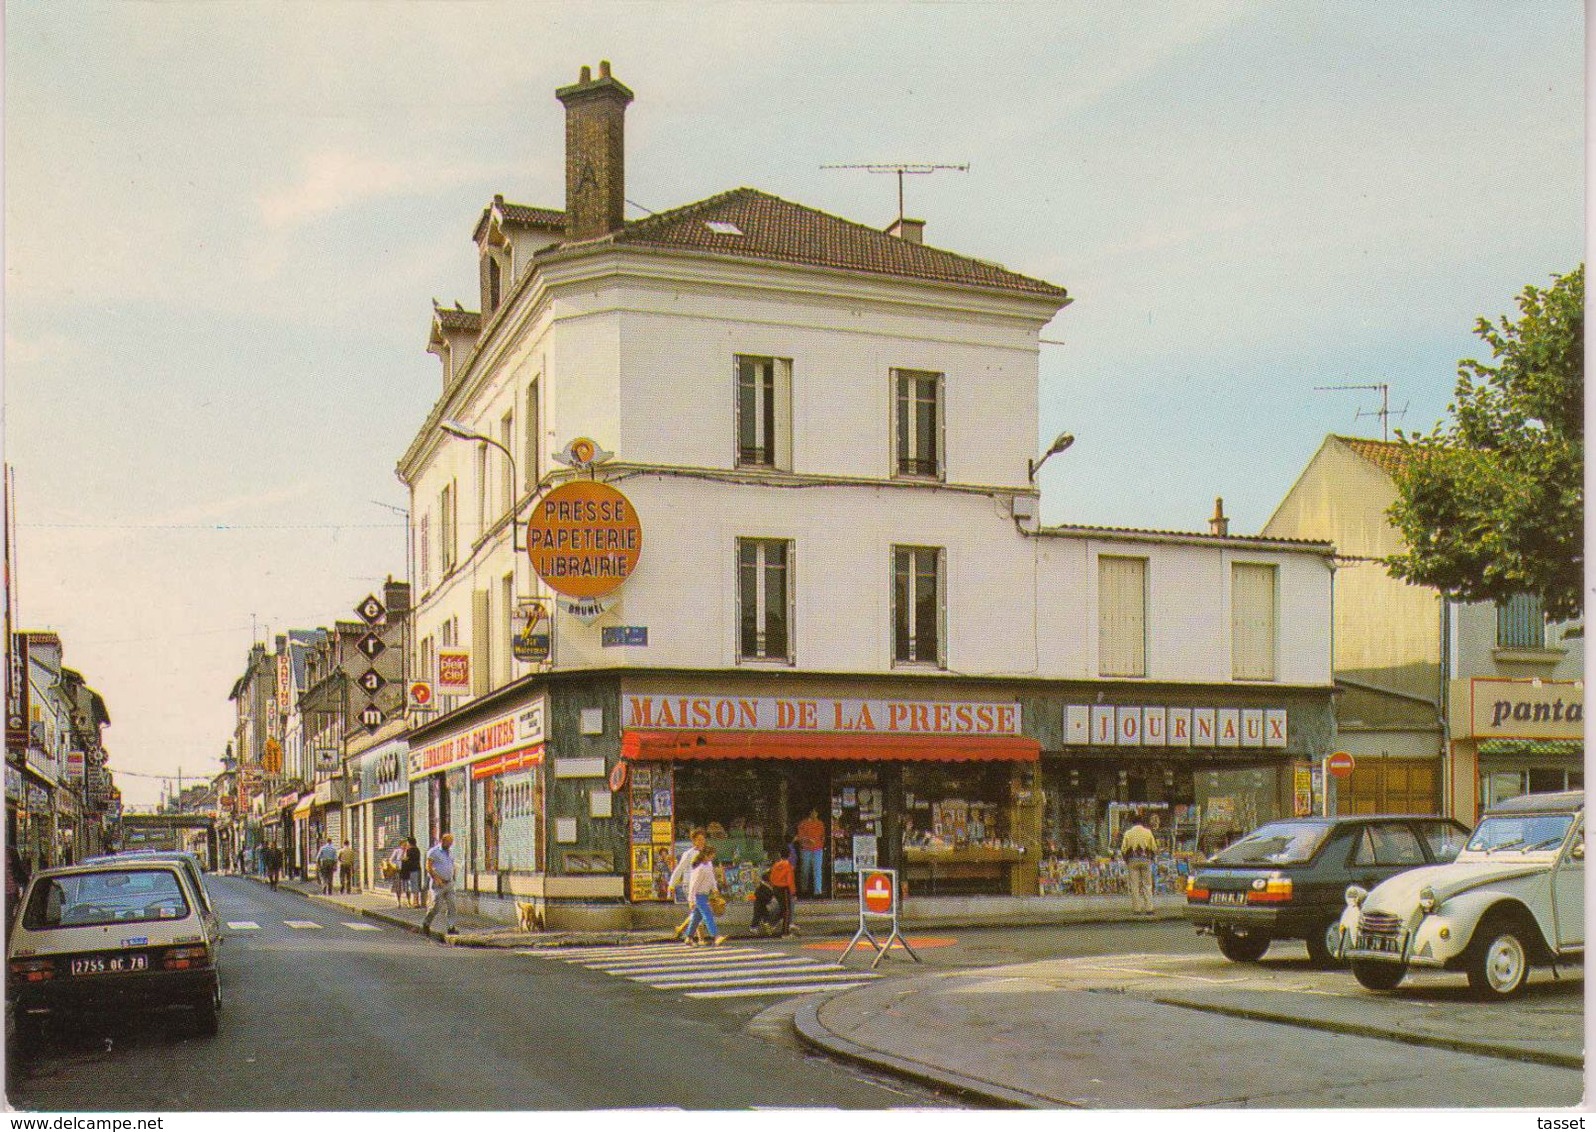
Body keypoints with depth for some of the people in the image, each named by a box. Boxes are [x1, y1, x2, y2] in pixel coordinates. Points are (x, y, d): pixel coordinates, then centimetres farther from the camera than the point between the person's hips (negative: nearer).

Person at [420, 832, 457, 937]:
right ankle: (426, 924, 11)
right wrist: (437, 879, -20)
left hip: (450, 883, 6)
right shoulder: (433, 852, -6)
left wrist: (454, 880, 13)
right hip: (438, 884, -6)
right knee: (436, 905, -7)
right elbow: (429, 867, -13)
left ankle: (451, 927, -1)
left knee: (452, 904, -2)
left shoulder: (450, 853, 16)